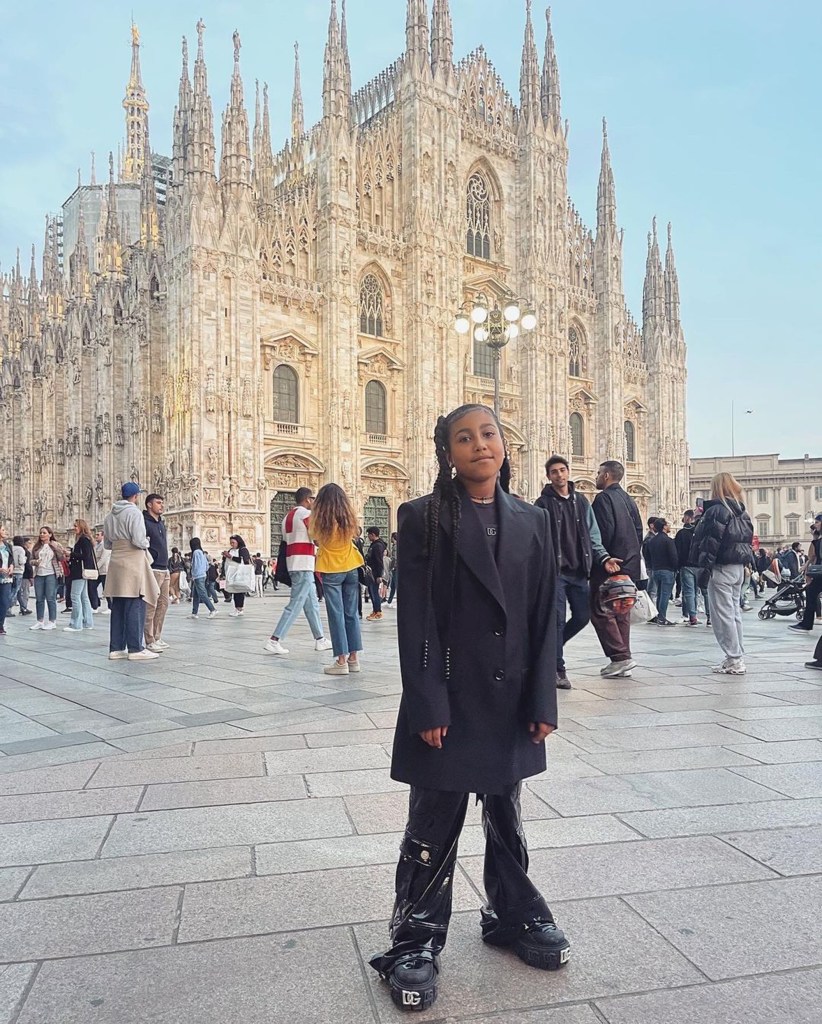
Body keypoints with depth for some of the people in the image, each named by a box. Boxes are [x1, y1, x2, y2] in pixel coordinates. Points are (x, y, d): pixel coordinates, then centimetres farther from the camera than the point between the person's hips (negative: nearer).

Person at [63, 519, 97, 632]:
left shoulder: (84, 539, -12)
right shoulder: (81, 539, 18)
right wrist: (70, 558, 8)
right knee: (84, 597, 12)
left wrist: (71, 554, -13)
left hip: (81, 572, -10)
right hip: (80, 572, 10)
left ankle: (76, 624, -8)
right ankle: (88, 623, 16)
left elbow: (86, 556, -19)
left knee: (75, 596, -9)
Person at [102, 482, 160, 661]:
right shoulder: (134, 512, -10)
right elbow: (139, 541, -18)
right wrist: (146, 542, 2)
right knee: (135, 607, -5)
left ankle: (116, 648, 13)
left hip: (116, 563, 8)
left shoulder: (110, 516, 15)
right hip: (133, 563, -8)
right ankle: (135, 649, -5)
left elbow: (107, 544, 19)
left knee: (118, 608, 10)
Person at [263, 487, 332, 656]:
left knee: (312, 603, 14)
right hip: (304, 564, -10)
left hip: (293, 563, 10)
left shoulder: (288, 516, 19)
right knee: (295, 604, -9)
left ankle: (320, 639, 18)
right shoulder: (307, 514, -8)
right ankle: (274, 640, -11)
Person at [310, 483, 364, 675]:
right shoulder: (349, 519, -2)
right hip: (351, 567, 4)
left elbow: (314, 538, 3)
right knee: (351, 614, 10)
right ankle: (353, 657, 13)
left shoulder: (320, 520, -12)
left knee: (336, 615, -1)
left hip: (331, 570, -4)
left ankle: (342, 660, -2)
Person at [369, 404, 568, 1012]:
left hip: (512, 701, 4)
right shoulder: (423, 519, -7)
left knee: (507, 820, 20)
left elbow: (545, 617, 3)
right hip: (448, 702, -3)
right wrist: (427, 705, -14)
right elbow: (416, 619, -10)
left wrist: (543, 701, -1)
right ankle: (417, 944, 26)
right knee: (434, 827, 8)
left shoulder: (533, 522, 4)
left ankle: (514, 917, 41)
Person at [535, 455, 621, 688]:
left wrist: (603, 557, 1)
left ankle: (551, 647, 29)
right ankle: (558, 669, 5)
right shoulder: (543, 503, -2)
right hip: (554, 571, -5)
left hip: (578, 571, 5)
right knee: (558, 619, -5)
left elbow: (592, 535, 14)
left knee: (583, 616, 6)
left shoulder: (581, 501, 12)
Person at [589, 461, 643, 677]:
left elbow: (604, 532, -19)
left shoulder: (604, 498, -10)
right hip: (629, 566, 9)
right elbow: (639, 531, 15)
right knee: (621, 612, 12)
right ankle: (622, 660, 13)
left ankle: (621, 657, -11)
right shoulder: (629, 500, 15)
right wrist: (631, 555, 17)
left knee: (600, 611, -5)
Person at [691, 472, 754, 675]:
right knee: (734, 612, 14)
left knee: (722, 614, -5)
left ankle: (734, 660, -5)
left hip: (722, 568, -9)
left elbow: (711, 542, -18)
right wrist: (743, 566, 21)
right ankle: (738, 658, 18)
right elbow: (748, 540, 16)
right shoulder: (742, 512, 13)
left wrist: (704, 568, -17)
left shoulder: (717, 510, -13)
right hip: (739, 567, 9)